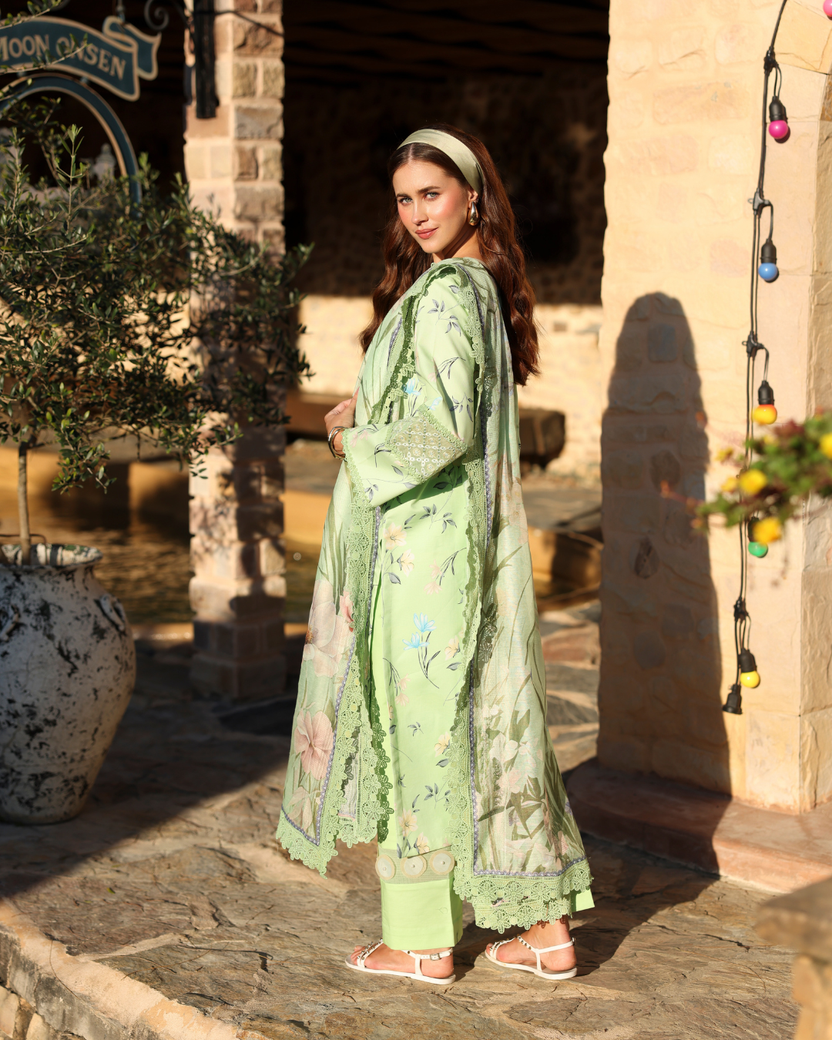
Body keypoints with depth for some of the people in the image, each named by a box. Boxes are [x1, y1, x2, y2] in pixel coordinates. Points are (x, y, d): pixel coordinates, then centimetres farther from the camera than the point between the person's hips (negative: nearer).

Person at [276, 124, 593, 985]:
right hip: (469, 538, 9)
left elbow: (444, 430, -23)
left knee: (421, 721, 0)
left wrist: (358, 445, -8)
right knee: (489, 716, 11)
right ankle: (545, 925, 18)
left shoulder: (442, 296, -15)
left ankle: (423, 939, 11)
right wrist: (369, 408, 12)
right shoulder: (482, 287, 14)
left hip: (423, 543, -9)